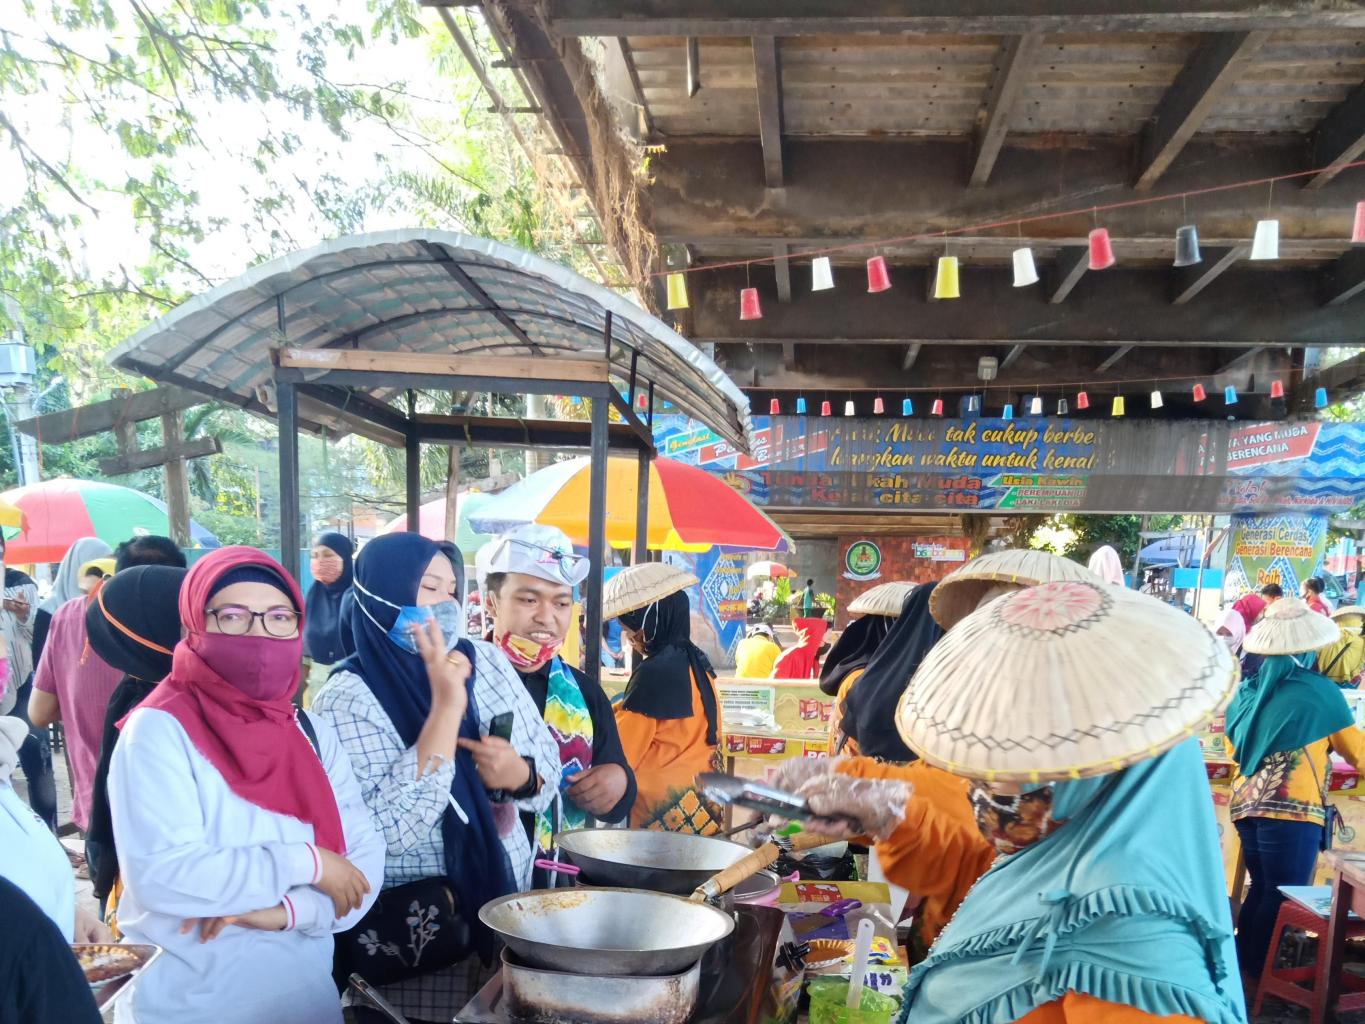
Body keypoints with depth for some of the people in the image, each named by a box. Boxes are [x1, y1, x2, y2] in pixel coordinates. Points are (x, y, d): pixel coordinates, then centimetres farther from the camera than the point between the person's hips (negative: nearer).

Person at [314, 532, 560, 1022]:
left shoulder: (487, 660, -1)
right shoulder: (347, 697, -16)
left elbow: (549, 765, 4)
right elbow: (388, 827, -26)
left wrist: (520, 774, -18)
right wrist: (447, 705, -28)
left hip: (507, 902, 5)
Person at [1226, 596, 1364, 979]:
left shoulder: (1246, 690, 14)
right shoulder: (1320, 690, -1)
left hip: (1246, 804, 6)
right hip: (1291, 808, -6)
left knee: (1263, 890, 17)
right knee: (1283, 896, 1)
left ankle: (1241, 966, 21)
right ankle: (1258, 972, 5)